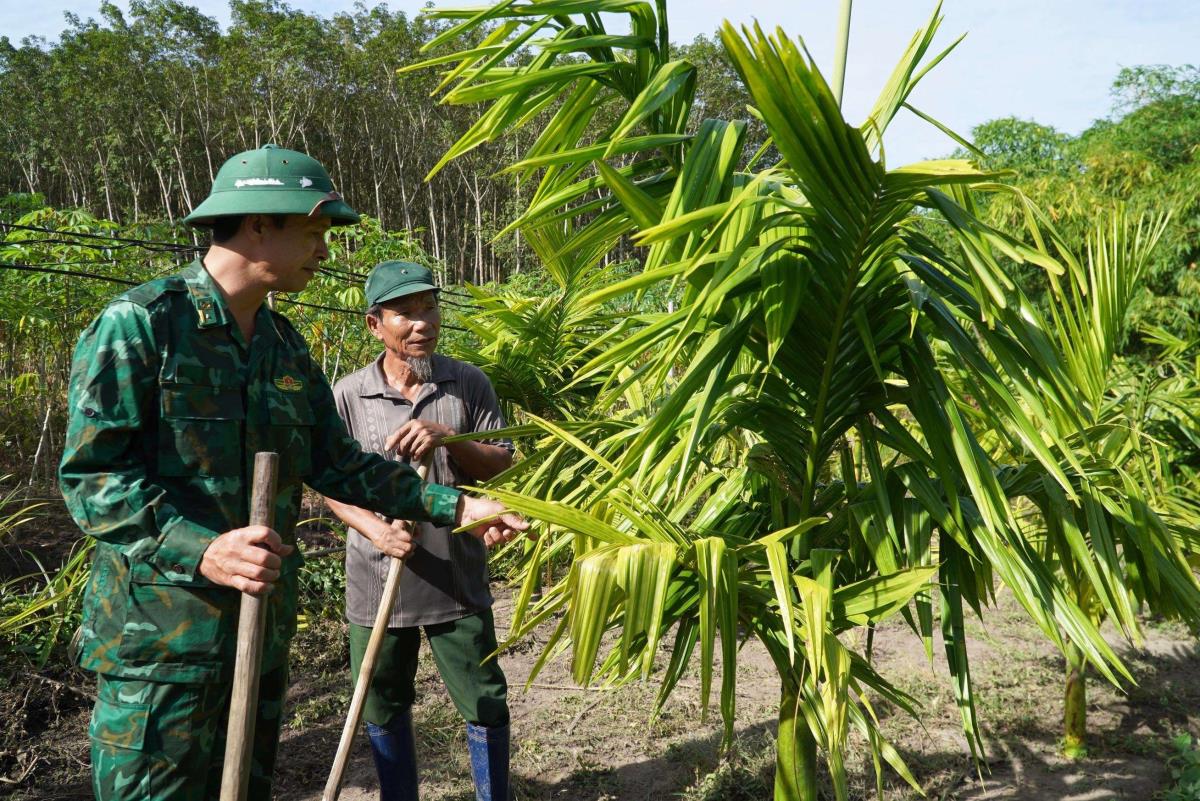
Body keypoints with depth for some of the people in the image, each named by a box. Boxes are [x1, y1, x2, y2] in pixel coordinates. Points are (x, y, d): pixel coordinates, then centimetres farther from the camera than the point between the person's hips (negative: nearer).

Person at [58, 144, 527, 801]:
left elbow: (336, 464, 14)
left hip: (263, 628, 7)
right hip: (161, 633, -7)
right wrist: (202, 551, -29)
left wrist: (453, 506, 7)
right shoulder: (140, 323, -11)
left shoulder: (284, 347, 12)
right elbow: (92, 473, -16)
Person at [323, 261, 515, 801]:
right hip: (376, 582, 0)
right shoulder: (347, 397, -4)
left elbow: (501, 462, -1)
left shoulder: (469, 384, -2)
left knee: (486, 706, 8)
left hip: (458, 580, 0)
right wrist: (376, 530, -19)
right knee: (383, 709, 16)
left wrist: (447, 441, -20)